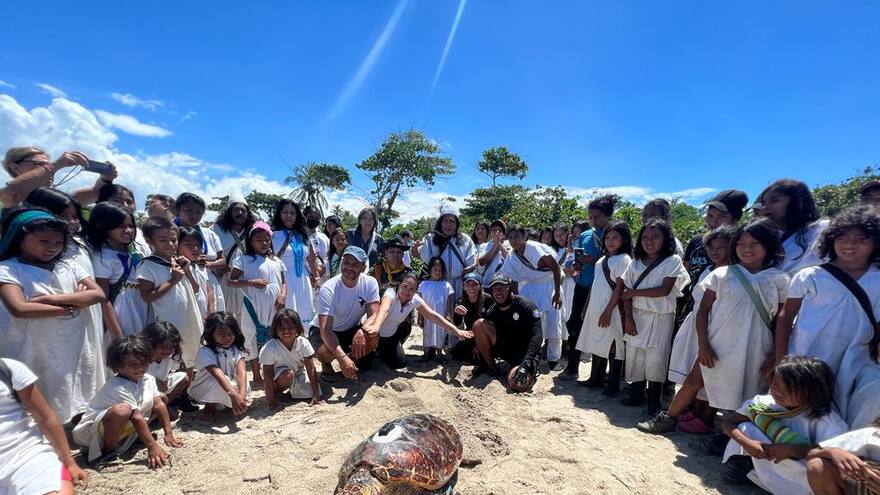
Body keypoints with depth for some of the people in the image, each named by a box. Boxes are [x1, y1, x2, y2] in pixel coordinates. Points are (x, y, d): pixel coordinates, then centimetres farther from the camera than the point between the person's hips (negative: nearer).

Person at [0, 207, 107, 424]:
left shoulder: (68, 266, 7)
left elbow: (98, 294, -4)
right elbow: (19, 309, -21)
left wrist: (52, 299, -14)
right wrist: (71, 306, -14)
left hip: (77, 349, 4)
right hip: (39, 353, -4)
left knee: (78, 406, 14)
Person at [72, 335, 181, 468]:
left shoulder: (148, 379, -4)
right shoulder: (118, 388, -27)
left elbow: (159, 405, -4)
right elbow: (136, 417, -31)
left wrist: (169, 434, -9)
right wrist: (152, 446, -31)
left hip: (125, 426, 8)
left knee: (161, 397, 3)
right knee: (122, 409, -38)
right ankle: (107, 450, -13)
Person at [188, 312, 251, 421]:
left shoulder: (236, 350, -14)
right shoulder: (204, 352, -25)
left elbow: (241, 372, -30)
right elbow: (218, 375, -40)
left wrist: (242, 395, -48)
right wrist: (233, 395, -54)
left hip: (230, 385, 6)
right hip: (204, 391, -6)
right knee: (217, 382, -35)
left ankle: (228, 404, 10)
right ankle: (210, 407, -6)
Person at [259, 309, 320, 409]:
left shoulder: (303, 343, -23)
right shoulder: (269, 348, -28)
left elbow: (311, 369, -20)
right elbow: (268, 376, -23)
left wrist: (316, 394, -21)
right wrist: (271, 401, -23)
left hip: (299, 373, 3)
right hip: (277, 376, -3)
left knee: (311, 393, -16)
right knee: (287, 374, -35)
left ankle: (292, 388, 14)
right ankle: (277, 391, -4)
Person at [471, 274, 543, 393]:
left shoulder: (527, 306, -15)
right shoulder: (492, 312, 1)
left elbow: (536, 335, -22)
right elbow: (484, 334, 9)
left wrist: (526, 364, -32)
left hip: (525, 353, -5)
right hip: (504, 349, 5)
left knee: (516, 383, -34)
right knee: (479, 324, -14)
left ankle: (532, 371, 3)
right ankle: (491, 366, -1)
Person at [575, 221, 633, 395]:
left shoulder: (624, 259, -7)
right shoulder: (603, 259, 16)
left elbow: (619, 288, -14)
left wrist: (608, 311, -18)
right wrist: (587, 307, 16)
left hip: (611, 310, -8)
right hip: (595, 308, 8)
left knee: (613, 347, 0)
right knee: (597, 344, 14)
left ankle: (613, 385, 10)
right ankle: (595, 379, 26)